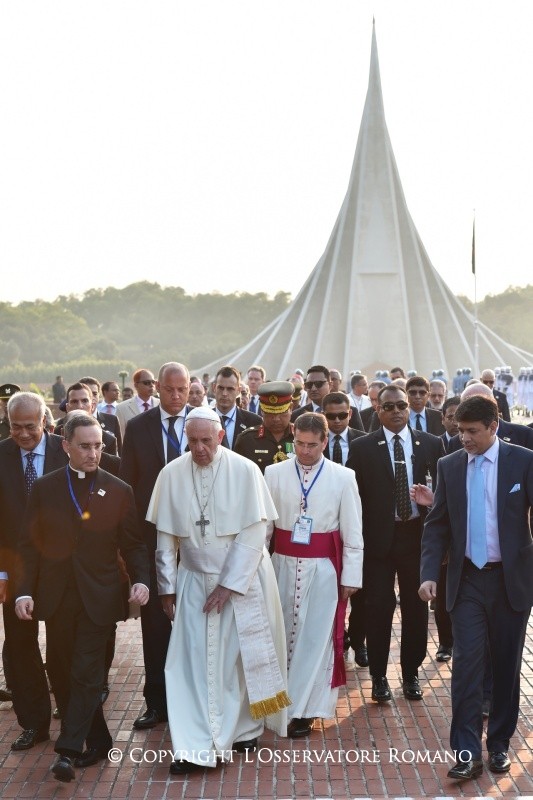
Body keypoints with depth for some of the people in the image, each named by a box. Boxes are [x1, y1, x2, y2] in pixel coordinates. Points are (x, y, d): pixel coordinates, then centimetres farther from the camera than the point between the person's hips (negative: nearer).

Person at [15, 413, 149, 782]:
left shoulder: (119, 491, 1)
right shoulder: (45, 488, 3)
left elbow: (133, 544, 3)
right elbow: (30, 544, 3)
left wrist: (141, 580, -14)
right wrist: (25, 591, -6)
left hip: (98, 598, -2)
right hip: (56, 597, 2)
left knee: (86, 674, -5)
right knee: (62, 673, 10)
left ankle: (70, 750, 1)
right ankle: (97, 741, 25)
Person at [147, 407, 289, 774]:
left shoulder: (245, 471, -12)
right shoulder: (171, 475, -5)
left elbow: (254, 532, -13)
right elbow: (166, 535, 1)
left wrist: (229, 584, -15)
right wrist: (168, 587, 2)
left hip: (243, 579, -2)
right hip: (194, 581, 2)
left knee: (241, 655, 7)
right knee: (194, 661, -2)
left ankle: (245, 728, 27)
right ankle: (198, 747, 2)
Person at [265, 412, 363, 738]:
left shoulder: (343, 478, -4)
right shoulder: (274, 474, -1)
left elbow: (353, 533, -1)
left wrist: (351, 576, -2)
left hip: (323, 569, -2)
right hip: (283, 565, 2)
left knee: (316, 637, 2)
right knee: (282, 634, 12)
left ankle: (304, 710, 12)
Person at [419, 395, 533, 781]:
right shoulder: (449, 466, 2)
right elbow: (437, 525, 4)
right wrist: (429, 574, -6)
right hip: (467, 579, 1)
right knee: (467, 662, -5)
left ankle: (499, 743, 25)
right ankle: (468, 752, 0)